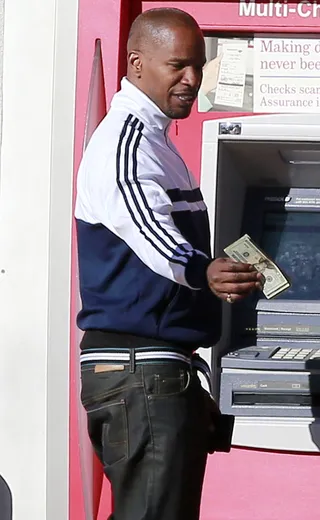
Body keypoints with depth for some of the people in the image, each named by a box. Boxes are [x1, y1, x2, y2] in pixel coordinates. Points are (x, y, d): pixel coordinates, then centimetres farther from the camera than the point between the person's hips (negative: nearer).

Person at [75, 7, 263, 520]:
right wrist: (204, 272, -50)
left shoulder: (153, 141, 21)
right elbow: (149, 231, -32)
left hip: (166, 367, 10)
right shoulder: (123, 140, -12)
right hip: (138, 369, -10)